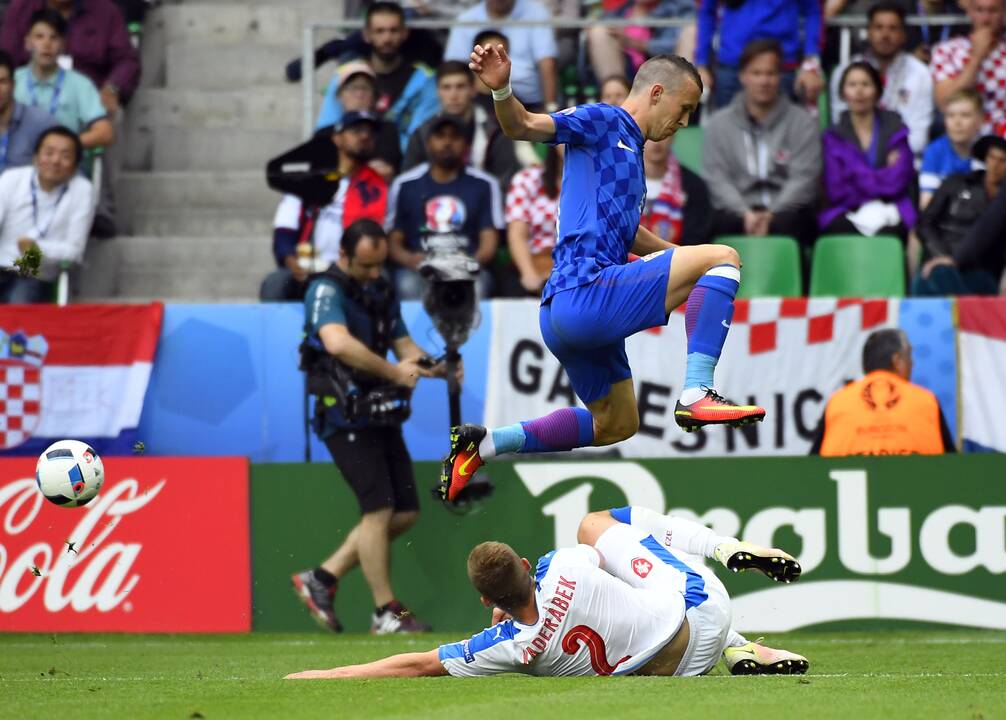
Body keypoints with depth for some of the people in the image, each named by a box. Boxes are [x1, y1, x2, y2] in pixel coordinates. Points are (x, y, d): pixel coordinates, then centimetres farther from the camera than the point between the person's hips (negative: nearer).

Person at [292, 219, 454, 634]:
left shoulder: (382, 291, 15)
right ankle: (386, 612, -4)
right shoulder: (326, 291, -13)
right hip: (344, 417, -9)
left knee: (405, 512, 8)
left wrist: (435, 366, -4)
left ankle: (323, 578, 16)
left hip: (380, 414, 9)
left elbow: (403, 344, 17)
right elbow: (338, 342, -31)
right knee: (378, 508, -12)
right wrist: (394, 372, -30)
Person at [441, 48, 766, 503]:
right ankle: (696, 393, -22)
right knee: (721, 257, -12)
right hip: (585, 293, -10)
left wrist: (677, 254, 48)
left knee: (616, 423, 26)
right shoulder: (604, 122, -2)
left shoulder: (631, 151, 26)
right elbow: (524, 126, -17)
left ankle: (483, 444, 25)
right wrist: (501, 90, -36)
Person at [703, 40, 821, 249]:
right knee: (726, 222, -35)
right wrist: (745, 214, -15)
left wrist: (771, 216, -17)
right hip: (737, 210, 1)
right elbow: (717, 179, 4)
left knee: (787, 223, -37)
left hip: (786, 209, -1)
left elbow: (803, 178, 0)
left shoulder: (802, 123, 11)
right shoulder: (719, 124, 15)